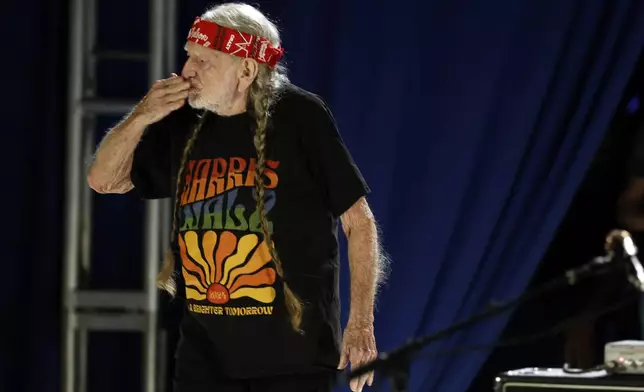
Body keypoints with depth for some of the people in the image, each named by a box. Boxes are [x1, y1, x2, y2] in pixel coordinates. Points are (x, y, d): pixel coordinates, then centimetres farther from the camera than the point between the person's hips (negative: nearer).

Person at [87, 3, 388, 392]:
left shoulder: (300, 117, -7)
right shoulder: (184, 125, 7)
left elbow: (359, 221, -5)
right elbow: (103, 181, 14)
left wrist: (361, 324, -10)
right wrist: (140, 118, -5)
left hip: (293, 352, -4)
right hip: (205, 353, 4)